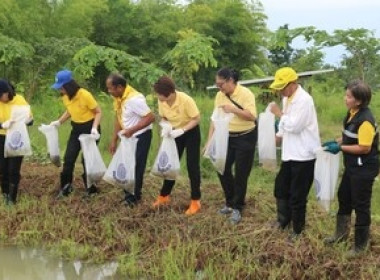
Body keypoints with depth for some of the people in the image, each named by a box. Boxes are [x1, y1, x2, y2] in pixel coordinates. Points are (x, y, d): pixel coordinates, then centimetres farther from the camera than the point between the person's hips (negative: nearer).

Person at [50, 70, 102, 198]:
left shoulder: (85, 95, -24)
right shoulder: (65, 97, -3)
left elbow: (98, 112, -16)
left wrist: (94, 128, -28)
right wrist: (59, 122, 7)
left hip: (89, 128, -7)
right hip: (76, 128, 7)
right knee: (69, 158, 4)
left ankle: (91, 189, 15)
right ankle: (66, 187, 18)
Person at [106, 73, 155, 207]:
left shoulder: (134, 99, -28)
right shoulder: (118, 98, 0)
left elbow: (151, 117, -28)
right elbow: (118, 119, 9)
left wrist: (132, 130, -30)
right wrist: (114, 140, 8)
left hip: (141, 136, -8)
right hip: (129, 136, 9)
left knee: (136, 167, 1)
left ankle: (134, 196, 16)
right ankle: (129, 194, 29)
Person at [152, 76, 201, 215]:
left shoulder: (186, 100, -32)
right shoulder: (162, 101, -16)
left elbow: (197, 119, -23)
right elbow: (163, 118, 1)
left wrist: (182, 130, -33)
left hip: (191, 133, -5)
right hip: (175, 133, 5)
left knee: (192, 166, -3)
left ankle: (195, 201, 5)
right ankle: (164, 195, 25)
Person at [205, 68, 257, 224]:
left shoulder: (245, 94, -18)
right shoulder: (219, 96, -1)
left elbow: (252, 116, -26)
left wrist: (233, 109, -36)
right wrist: (209, 140, -4)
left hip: (245, 138, -6)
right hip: (227, 138, 6)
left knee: (241, 174, 0)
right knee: (222, 169, 8)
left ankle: (237, 208, 14)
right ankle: (230, 203, 26)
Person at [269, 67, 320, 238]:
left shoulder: (304, 100, -21)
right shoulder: (287, 98, 8)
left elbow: (294, 126, -24)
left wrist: (279, 114, -14)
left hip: (303, 155, -9)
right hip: (290, 153, 9)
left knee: (297, 195, 2)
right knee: (281, 188, 20)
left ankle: (298, 229, 18)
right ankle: (283, 220, 40)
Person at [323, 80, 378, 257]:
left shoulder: (365, 120, -27)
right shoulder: (352, 114, 3)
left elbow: (364, 148, -26)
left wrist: (340, 148, -20)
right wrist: (336, 142, 4)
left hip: (364, 169, -10)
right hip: (352, 166, 10)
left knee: (361, 205, 3)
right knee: (344, 197, 22)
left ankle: (360, 245, 18)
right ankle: (341, 233, 41)